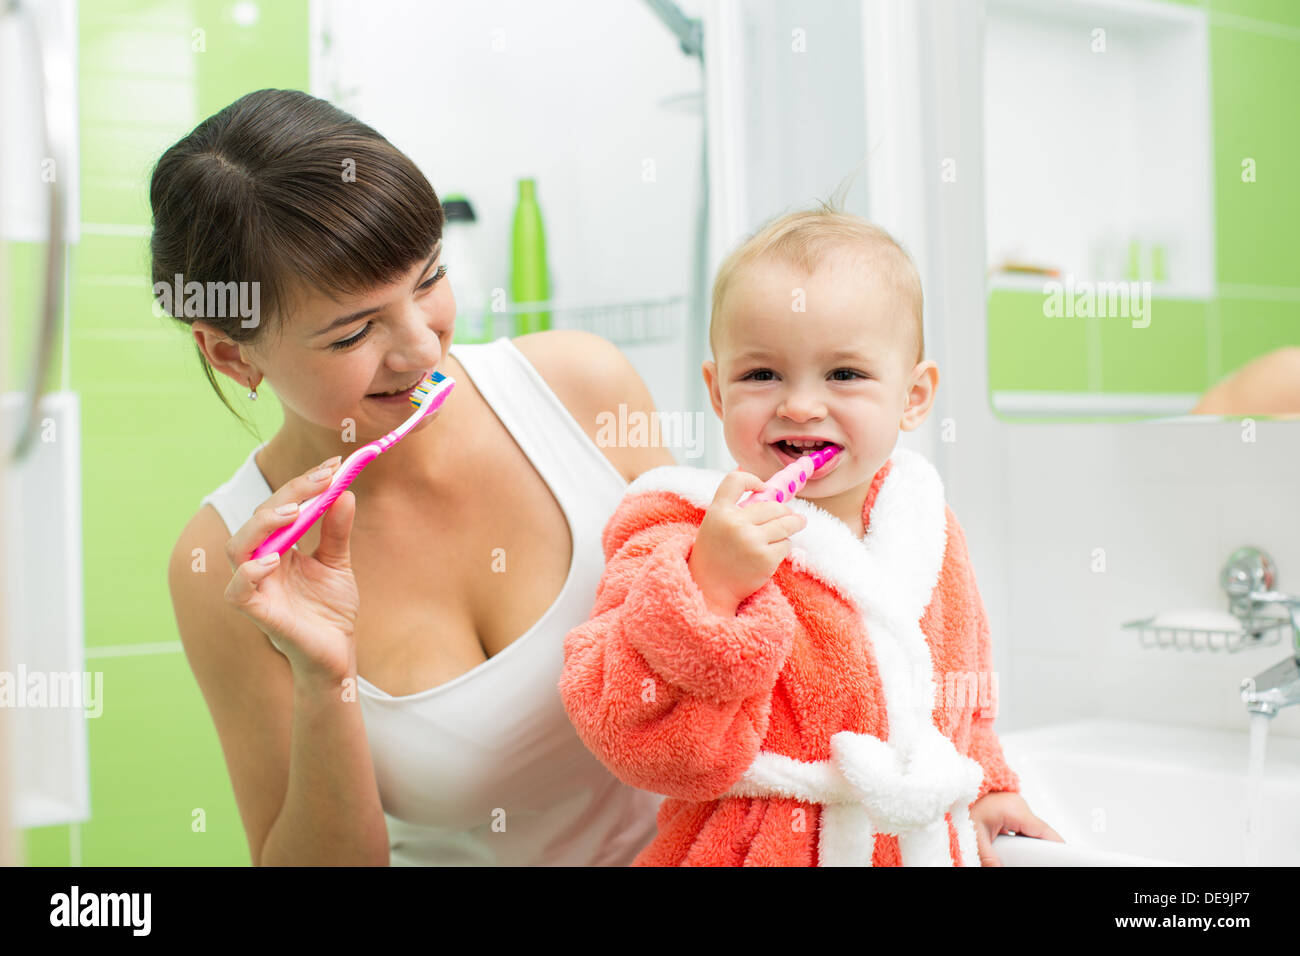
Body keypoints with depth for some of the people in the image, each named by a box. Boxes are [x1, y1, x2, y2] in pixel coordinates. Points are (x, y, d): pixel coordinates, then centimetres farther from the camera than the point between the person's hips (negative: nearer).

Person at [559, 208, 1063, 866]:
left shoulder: (926, 525, 4)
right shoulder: (683, 539, -14)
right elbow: (635, 739, -25)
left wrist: (982, 786, 21)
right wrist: (709, 588, -33)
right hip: (751, 852, -4)